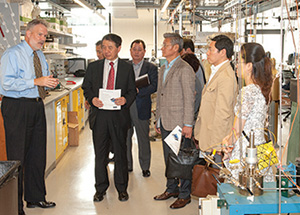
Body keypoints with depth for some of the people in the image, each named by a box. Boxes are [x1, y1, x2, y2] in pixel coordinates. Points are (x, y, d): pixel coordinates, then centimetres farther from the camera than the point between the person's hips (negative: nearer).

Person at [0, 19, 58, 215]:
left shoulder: (40, 56, 15)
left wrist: (50, 82, -1)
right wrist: (36, 81, -23)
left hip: (37, 106, 8)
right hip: (17, 107, -8)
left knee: (37, 153, 13)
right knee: (17, 155, -4)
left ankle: (35, 197, 27)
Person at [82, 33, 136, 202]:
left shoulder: (127, 68, 4)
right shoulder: (94, 67, 8)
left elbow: (132, 91, 4)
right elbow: (86, 87, 10)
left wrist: (125, 99, -17)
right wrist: (92, 99, -11)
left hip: (119, 115, -1)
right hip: (99, 114, 1)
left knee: (121, 153, 8)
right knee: (100, 154, 8)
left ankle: (122, 188, 22)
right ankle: (100, 188, 21)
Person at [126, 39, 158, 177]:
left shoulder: (151, 68, 2)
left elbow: (154, 86, -9)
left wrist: (138, 90, -21)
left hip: (141, 108, -3)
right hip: (125, 108, 3)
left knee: (143, 138, 4)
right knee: (125, 137, 9)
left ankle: (145, 167, 16)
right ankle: (127, 165, 23)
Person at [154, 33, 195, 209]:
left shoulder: (185, 69, -11)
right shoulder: (163, 69, 15)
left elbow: (189, 98, -14)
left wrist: (188, 124, -17)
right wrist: (158, 120, 18)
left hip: (179, 122, -8)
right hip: (165, 123, 8)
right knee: (168, 158, 16)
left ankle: (185, 195, 11)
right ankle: (172, 189, 30)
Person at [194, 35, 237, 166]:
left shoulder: (226, 77, -19)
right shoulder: (215, 71, 14)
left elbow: (223, 113, -21)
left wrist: (216, 144, -19)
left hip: (217, 141, -10)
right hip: (208, 139, 10)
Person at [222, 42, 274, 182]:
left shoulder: (247, 91, -19)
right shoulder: (262, 89, 8)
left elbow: (237, 129, -14)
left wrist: (228, 145, 2)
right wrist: (229, 137, 9)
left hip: (245, 151, -9)